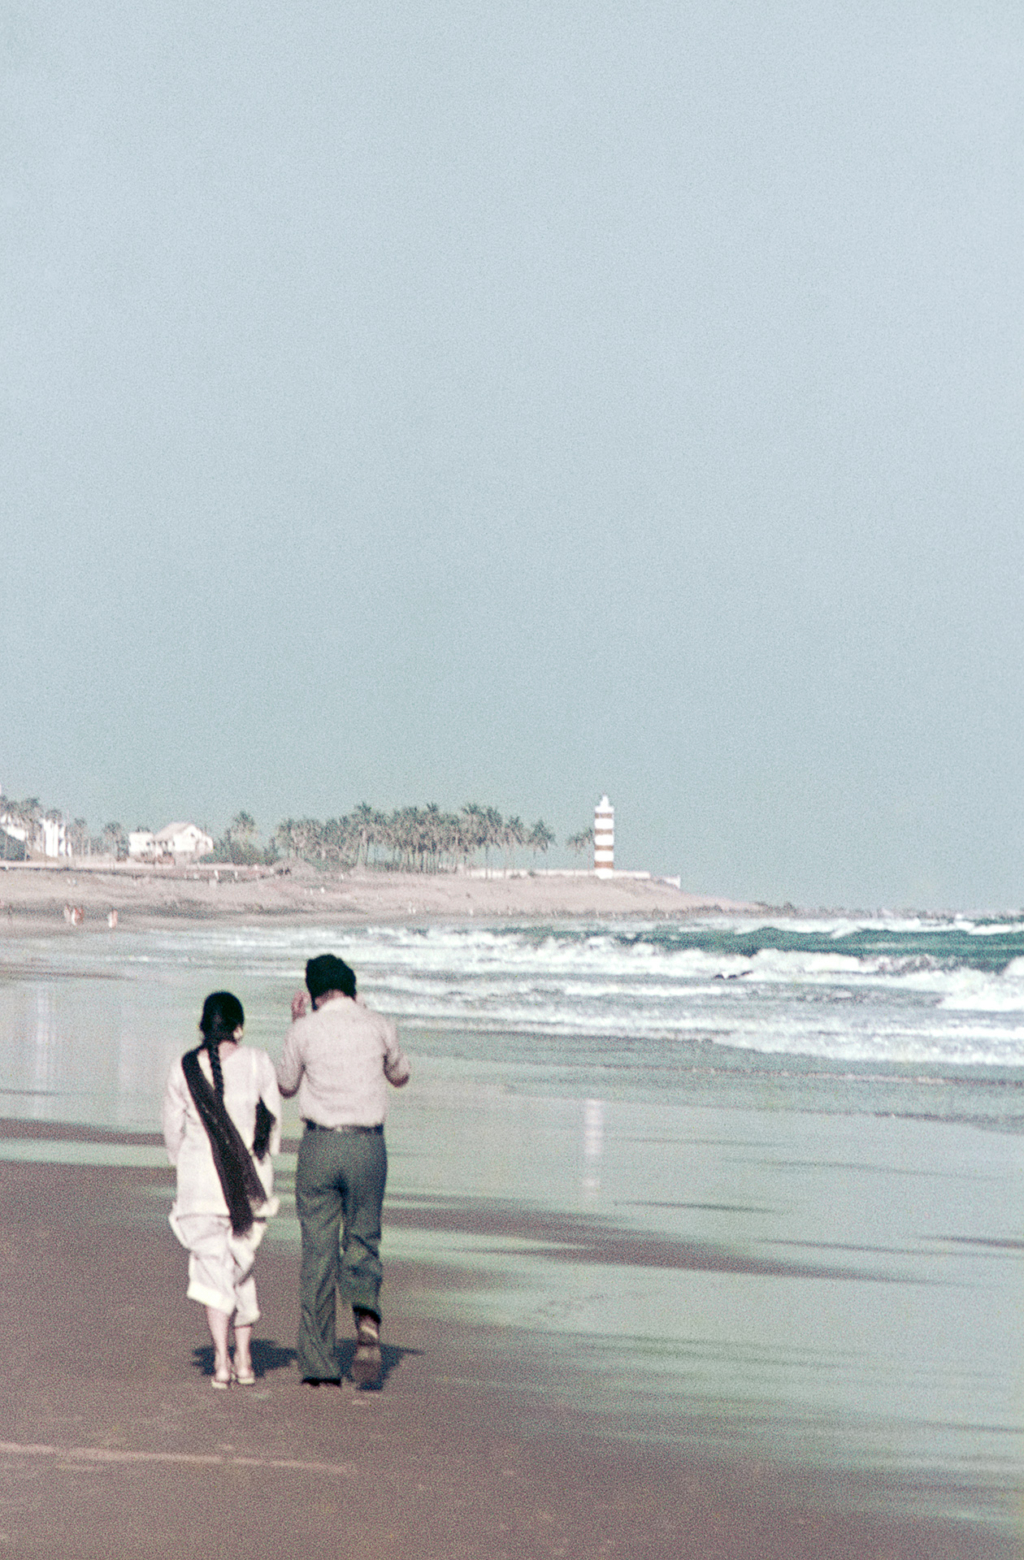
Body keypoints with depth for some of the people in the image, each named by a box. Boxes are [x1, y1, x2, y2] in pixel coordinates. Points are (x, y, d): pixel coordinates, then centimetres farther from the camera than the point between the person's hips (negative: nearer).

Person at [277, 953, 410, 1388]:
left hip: (320, 1146, -1)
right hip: (368, 1145, 1)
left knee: (318, 1251, 6)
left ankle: (318, 1362, 7)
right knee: (362, 1243, 13)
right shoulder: (380, 1027, 0)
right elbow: (400, 1076, 19)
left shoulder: (305, 1032, -6)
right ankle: (367, 1317, -18)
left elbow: (285, 1086, 11)